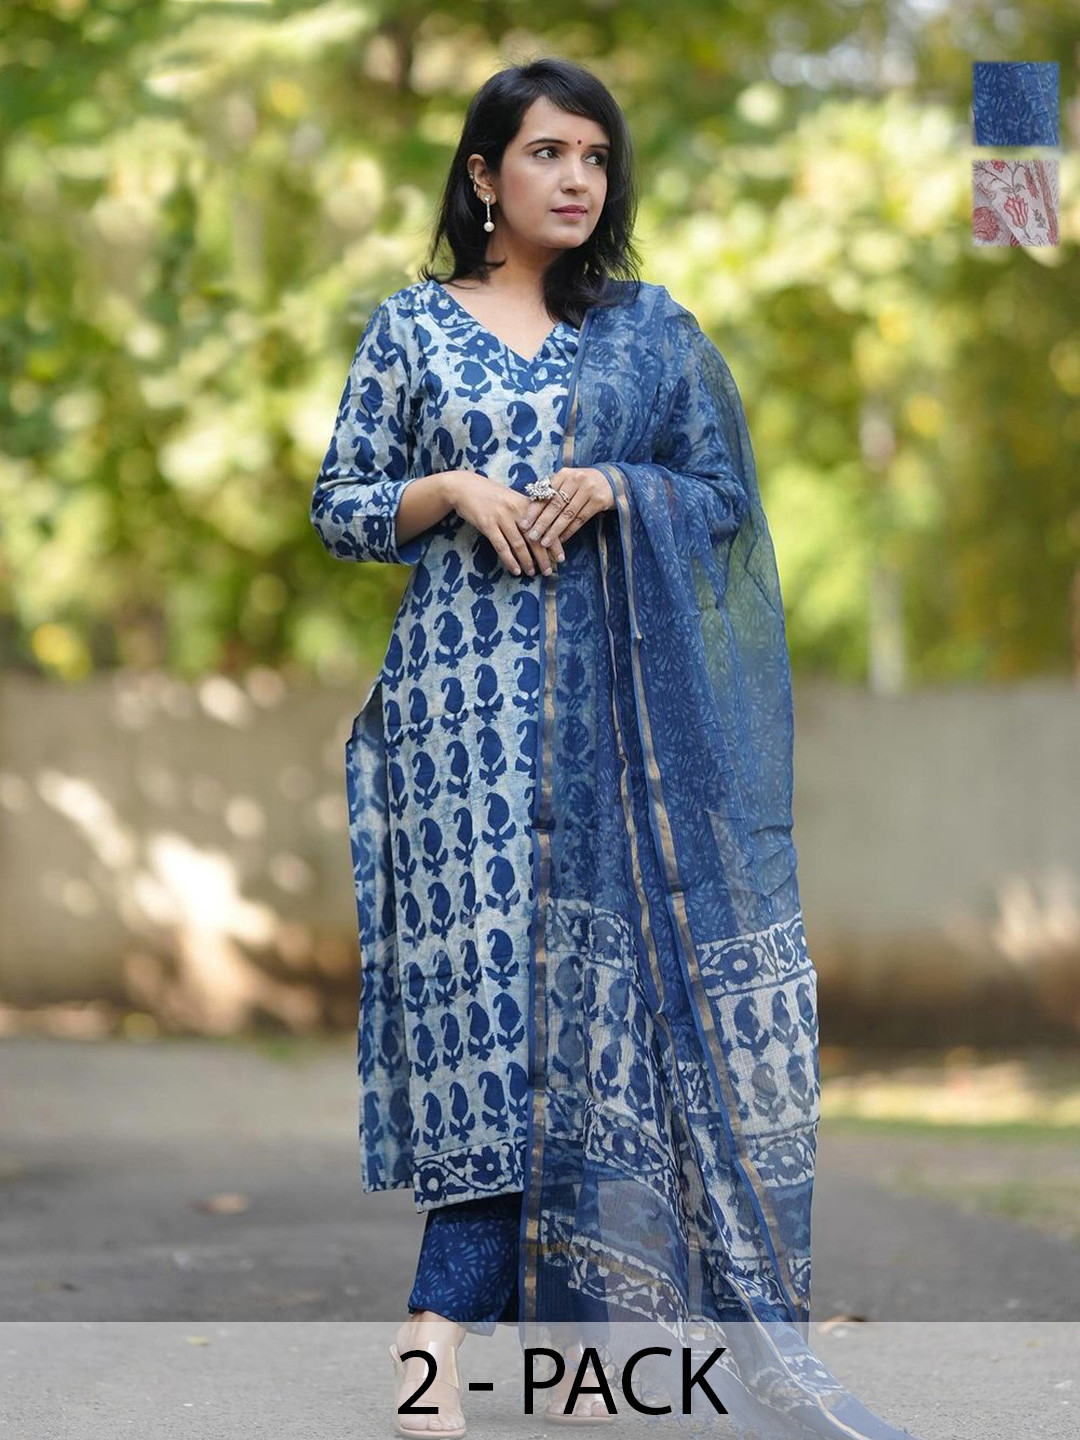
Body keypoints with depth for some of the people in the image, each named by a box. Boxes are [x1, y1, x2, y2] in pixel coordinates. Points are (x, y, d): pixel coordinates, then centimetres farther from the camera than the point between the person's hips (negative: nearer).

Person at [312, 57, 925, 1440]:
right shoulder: (410, 325, 8)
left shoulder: (654, 330, 10)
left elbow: (726, 496, 10)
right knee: (482, 966, -9)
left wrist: (615, 488, -8)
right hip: (466, 700, -2)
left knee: (606, 970, -3)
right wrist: (454, 491, -9)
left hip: (617, 705, 2)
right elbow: (338, 508, 8)